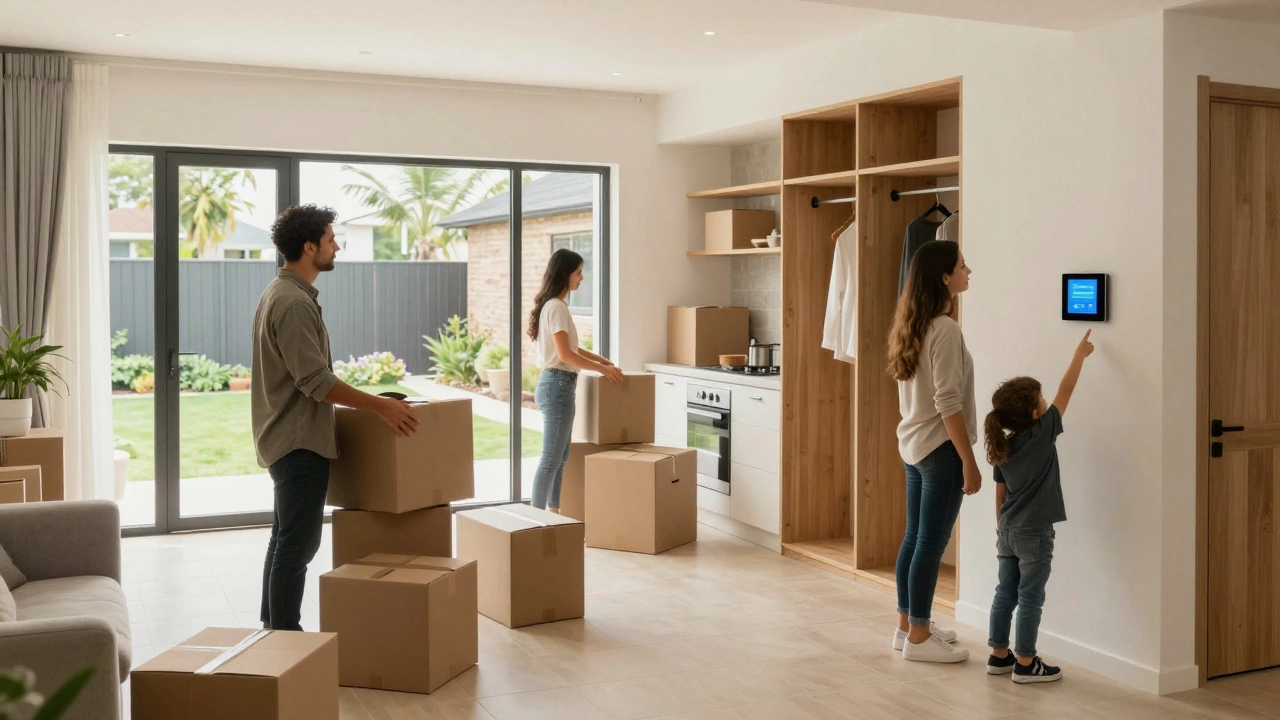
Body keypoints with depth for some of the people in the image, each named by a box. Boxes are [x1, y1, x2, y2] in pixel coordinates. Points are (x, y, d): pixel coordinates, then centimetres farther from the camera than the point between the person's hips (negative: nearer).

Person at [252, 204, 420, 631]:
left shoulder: (282, 293, 14)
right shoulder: (294, 302, -19)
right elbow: (315, 380, -25)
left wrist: (365, 401, 23)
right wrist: (378, 405, -24)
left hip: (289, 440, 11)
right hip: (300, 442, -11)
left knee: (286, 540, 18)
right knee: (298, 545, -5)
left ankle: (274, 627, 28)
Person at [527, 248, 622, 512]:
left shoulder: (555, 305, 14)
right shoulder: (556, 307, -17)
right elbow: (565, 355, -21)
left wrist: (602, 360, 17)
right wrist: (601, 369, -13)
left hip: (559, 384, 10)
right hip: (557, 385, -10)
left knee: (560, 457, 15)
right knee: (551, 459, -6)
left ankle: (553, 514, 22)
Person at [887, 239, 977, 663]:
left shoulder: (912, 325, 9)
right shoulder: (945, 328, -18)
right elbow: (948, 404, -21)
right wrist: (969, 462, -17)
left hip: (913, 444, 9)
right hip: (940, 448, -9)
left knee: (914, 538, 15)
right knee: (932, 543, -1)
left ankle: (908, 625, 25)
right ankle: (918, 638, 7)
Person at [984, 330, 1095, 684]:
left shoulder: (1002, 448, 3)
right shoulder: (1042, 434, -14)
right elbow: (1065, 391, -6)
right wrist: (1080, 355, 4)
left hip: (1008, 531, 6)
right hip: (1034, 534, -6)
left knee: (1006, 592, 12)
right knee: (1030, 598, 1)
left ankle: (998, 655, 20)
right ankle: (1026, 664, 7)